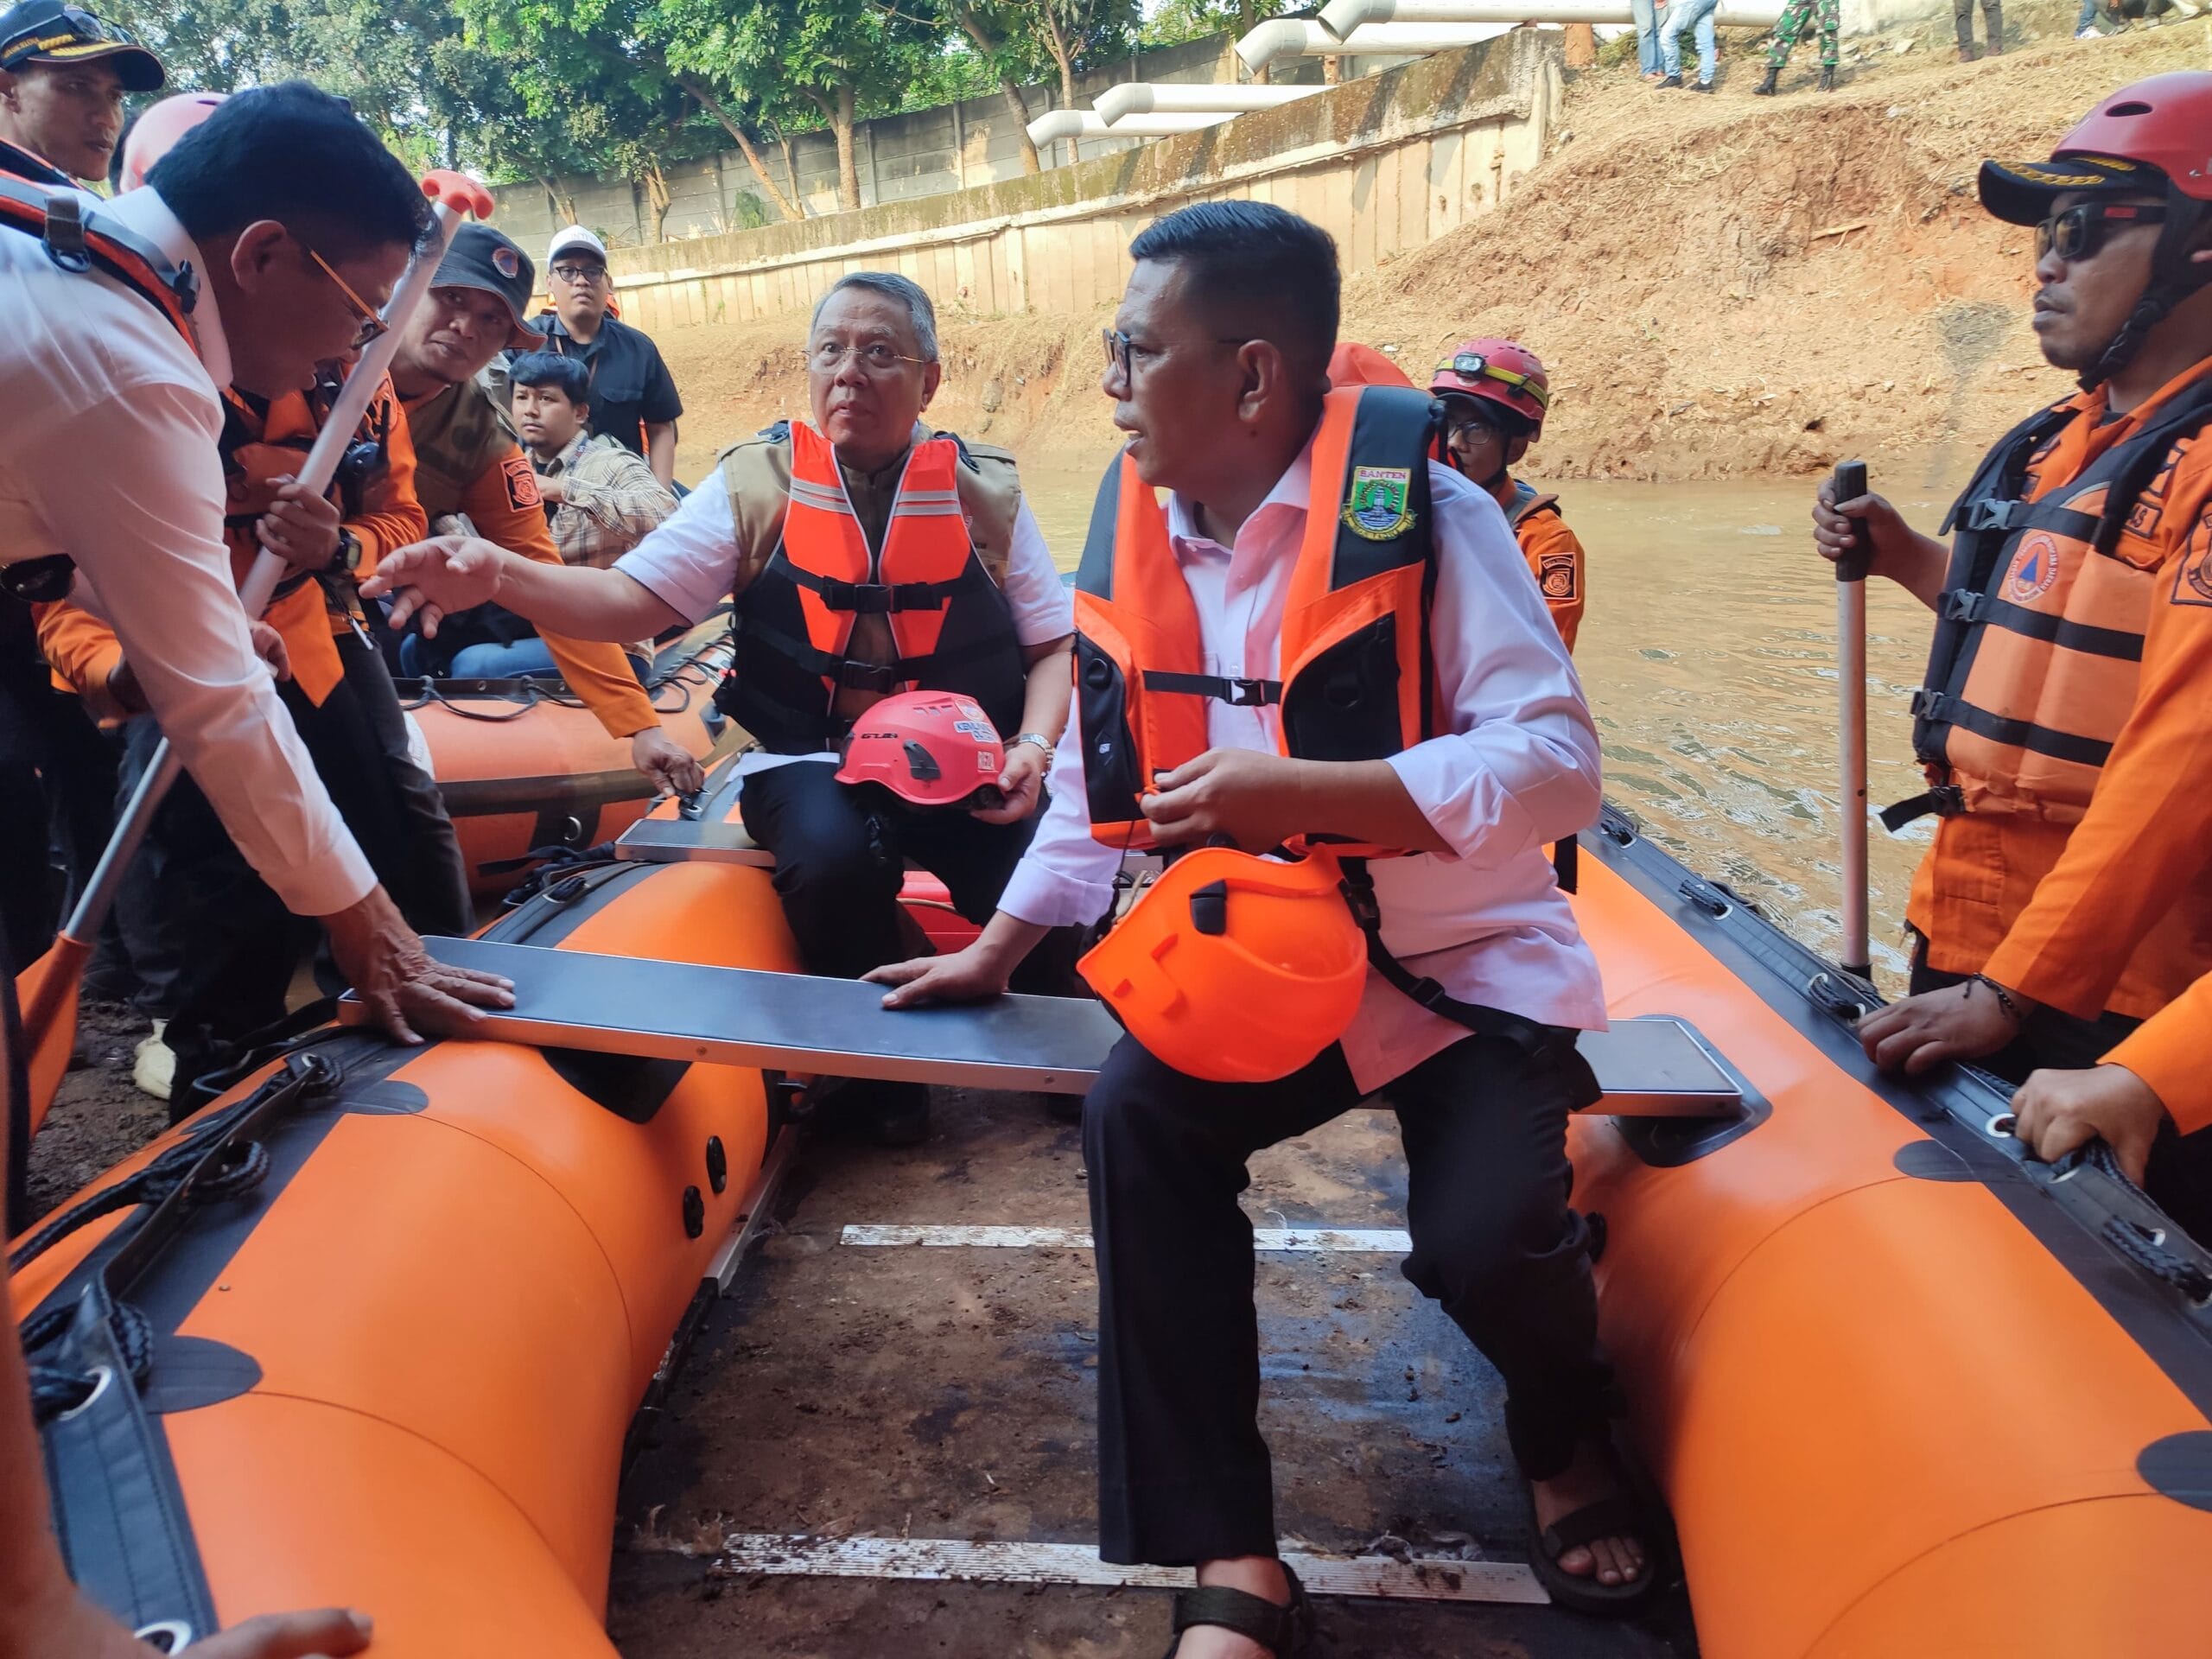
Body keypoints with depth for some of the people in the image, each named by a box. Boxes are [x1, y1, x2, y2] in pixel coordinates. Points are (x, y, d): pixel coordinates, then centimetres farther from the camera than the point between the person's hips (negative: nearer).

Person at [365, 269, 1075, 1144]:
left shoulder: (986, 490, 3)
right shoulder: (757, 481, 1)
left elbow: (1055, 644, 8)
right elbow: (635, 599, -6)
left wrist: (1035, 744, -12)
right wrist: (499, 575, -24)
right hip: (813, 762, -1)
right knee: (835, 857, -35)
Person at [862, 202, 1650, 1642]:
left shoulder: (1418, 507, -16)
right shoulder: (1137, 528, 1)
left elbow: (1557, 769, -23)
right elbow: (1103, 782, 13)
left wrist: (1298, 793, -30)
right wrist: (994, 953, 13)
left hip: (1464, 962, -4)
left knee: (1483, 1234, -23)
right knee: (1137, 1117, -20)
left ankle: (1569, 1434, 18)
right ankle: (1233, 1559, -7)